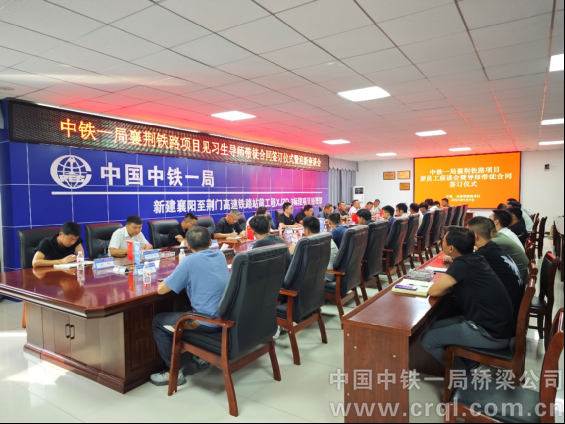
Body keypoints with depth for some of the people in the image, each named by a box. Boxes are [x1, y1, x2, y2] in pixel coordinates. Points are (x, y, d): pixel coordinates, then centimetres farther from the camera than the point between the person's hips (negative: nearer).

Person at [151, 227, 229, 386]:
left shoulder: (189, 261, -11)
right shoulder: (220, 255, 8)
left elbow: (161, 290, -7)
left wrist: (168, 281, 14)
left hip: (209, 322, -7)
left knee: (158, 322, 12)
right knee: (186, 312, 36)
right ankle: (202, 357, 37)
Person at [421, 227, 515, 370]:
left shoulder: (462, 264, -21)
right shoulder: (475, 259, 4)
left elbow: (434, 291, -20)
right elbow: (457, 282, 20)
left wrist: (447, 287, -1)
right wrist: (445, 280, 1)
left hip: (492, 334, -9)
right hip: (497, 324, 9)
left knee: (428, 340, -6)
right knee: (436, 328, 14)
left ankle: (466, 371, 12)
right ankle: (470, 361, 16)